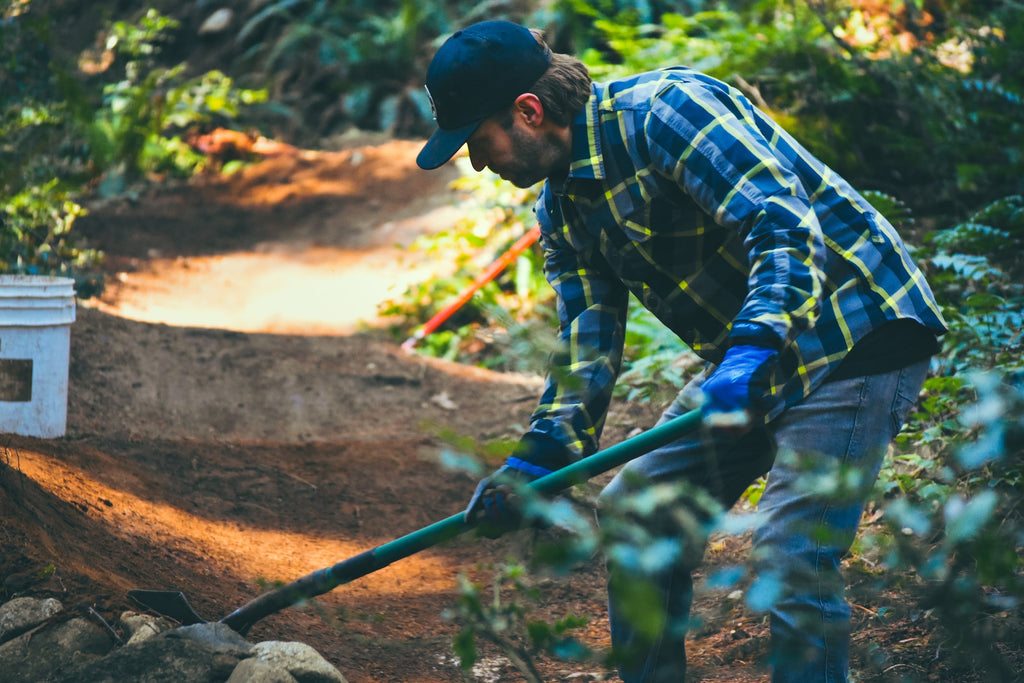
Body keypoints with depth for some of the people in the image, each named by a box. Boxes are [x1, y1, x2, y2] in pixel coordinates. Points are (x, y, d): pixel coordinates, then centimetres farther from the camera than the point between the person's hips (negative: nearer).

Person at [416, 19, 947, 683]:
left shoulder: (665, 110, -21)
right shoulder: (561, 206, 7)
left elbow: (787, 226, -31)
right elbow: (588, 343, 4)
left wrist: (753, 353, -45)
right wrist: (541, 455, -11)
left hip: (857, 330, -10)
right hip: (752, 355, 10)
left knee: (791, 556, -20)